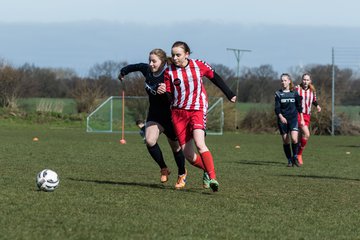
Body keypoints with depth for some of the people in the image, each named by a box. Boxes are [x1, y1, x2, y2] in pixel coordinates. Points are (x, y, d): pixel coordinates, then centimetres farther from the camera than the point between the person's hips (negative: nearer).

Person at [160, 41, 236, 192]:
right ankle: (208, 170, 25)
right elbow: (169, 98, -2)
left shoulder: (199, 65, -5)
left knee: (199, 144, -25)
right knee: (188, 155, 0)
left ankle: (212, 178, -27)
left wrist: (229, 94, 16)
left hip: (197, 110, -2)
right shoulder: (169, 72, -3)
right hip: (178, 112, 2)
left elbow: (214, 77, 12)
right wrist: (163, 92, -25)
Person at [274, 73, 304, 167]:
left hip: (293, 118, -1)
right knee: (285, 141, 2)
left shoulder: (294, 93, 6)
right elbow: (277, 108, -4)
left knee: (294, 138, -17)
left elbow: (299, 107, 12)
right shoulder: (278, 94, 3)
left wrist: (302, 119, 9)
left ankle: (295, 157, 2)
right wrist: (281, 117, -21)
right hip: (282, 120, 1)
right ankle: (289, 160, 12)